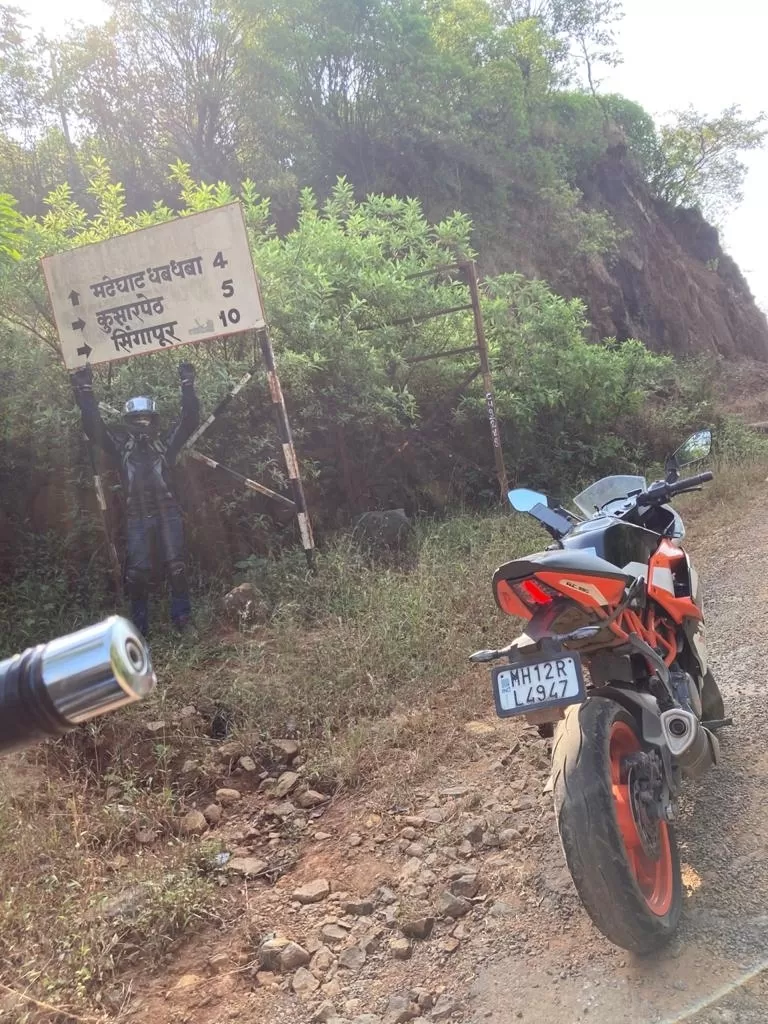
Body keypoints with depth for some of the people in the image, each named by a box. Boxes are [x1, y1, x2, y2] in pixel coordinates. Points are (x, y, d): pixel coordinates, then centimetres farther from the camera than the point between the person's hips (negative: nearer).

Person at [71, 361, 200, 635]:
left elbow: (190, 420, 4)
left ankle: (183, 617, 7)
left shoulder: (166, 441, 12)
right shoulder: (120, 443, 12)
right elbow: (93, 426, 3)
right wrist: (85, 391, -4)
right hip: (136, 517, 0)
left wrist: (187, 386, -1)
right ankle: (140, 627, 10)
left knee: (175, 565, -5)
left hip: (167, 512, 0)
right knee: (137, 571, -2)